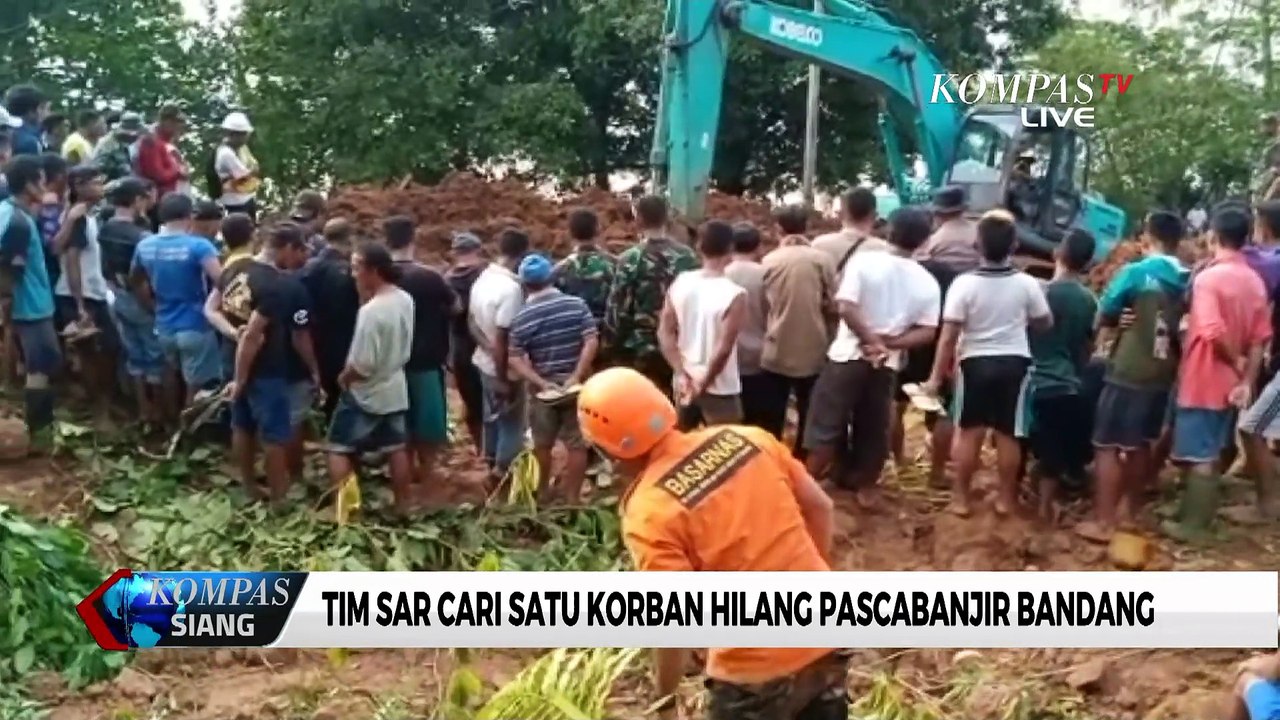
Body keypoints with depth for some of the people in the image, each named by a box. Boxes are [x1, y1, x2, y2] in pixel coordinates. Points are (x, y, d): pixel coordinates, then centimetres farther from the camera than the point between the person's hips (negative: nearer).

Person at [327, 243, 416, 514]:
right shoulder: (405, 300, -3)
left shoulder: (371, 311, -27)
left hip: (365, 393, -7)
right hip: (395, 388, 8)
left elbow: (362, 365, -23)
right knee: (396, 448, 16)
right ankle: (403, 505, 24)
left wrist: (343, 377, -8)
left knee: (339, 448, 6)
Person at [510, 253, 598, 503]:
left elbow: (516, 359, -11)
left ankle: (543, 492, 32)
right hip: (574, 384, 0)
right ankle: (572, 496, 13)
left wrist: (541, 383, -14)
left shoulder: (522, 317, -7)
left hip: (544, 388, 1)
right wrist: (576, 377, -16)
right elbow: (591, 341, -14)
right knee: (577, 443, 8)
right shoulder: (577, 304, -6)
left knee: (542, 444, 18)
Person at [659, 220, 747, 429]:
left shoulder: (680, 283, -3)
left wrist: (681, 374, -4)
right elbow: (723, 348, -21)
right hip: (720, 389, -5)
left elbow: (665, 333, -3)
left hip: (684, 383, 6)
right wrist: (703, 384, -10)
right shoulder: (735, 294, -19)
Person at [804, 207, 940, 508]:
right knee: (873, 429, 15)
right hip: (887, 364, 3)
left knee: (826, 425, 5)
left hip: (849, 356, -3)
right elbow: (927, 333, -6)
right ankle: (866, 489, 24)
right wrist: (888, 343, -10)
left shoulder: (864, 261, -9)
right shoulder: (928, 283, 1)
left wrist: (872, 340, -12)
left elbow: (847, 308, -19)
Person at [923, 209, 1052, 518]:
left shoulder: (964, 283, -14)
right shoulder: (1027, 284, -8)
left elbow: (948, 336, -14)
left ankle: (961, 497, 14)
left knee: (970, 433, 8)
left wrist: (936, 376, -7)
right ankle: (1006, 497, 19)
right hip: (1015, 362, 1)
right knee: (1008, 434, 10)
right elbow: (1045, 324, 7)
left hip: (975, 362, -1)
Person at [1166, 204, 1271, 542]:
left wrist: (1236, 361, -11)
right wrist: (1247, 380, 1)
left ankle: (1191, 524, 7)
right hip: (1231, 384, 7)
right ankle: (1201, 516, 26)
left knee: (1198, 456, 0)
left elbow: (1213, 333, -27)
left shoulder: (1208, 277, -16)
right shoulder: (1256, 282, 6)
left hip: (1203, 382, -7)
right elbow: (1260, 339, 3)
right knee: (1211, 453, 17)